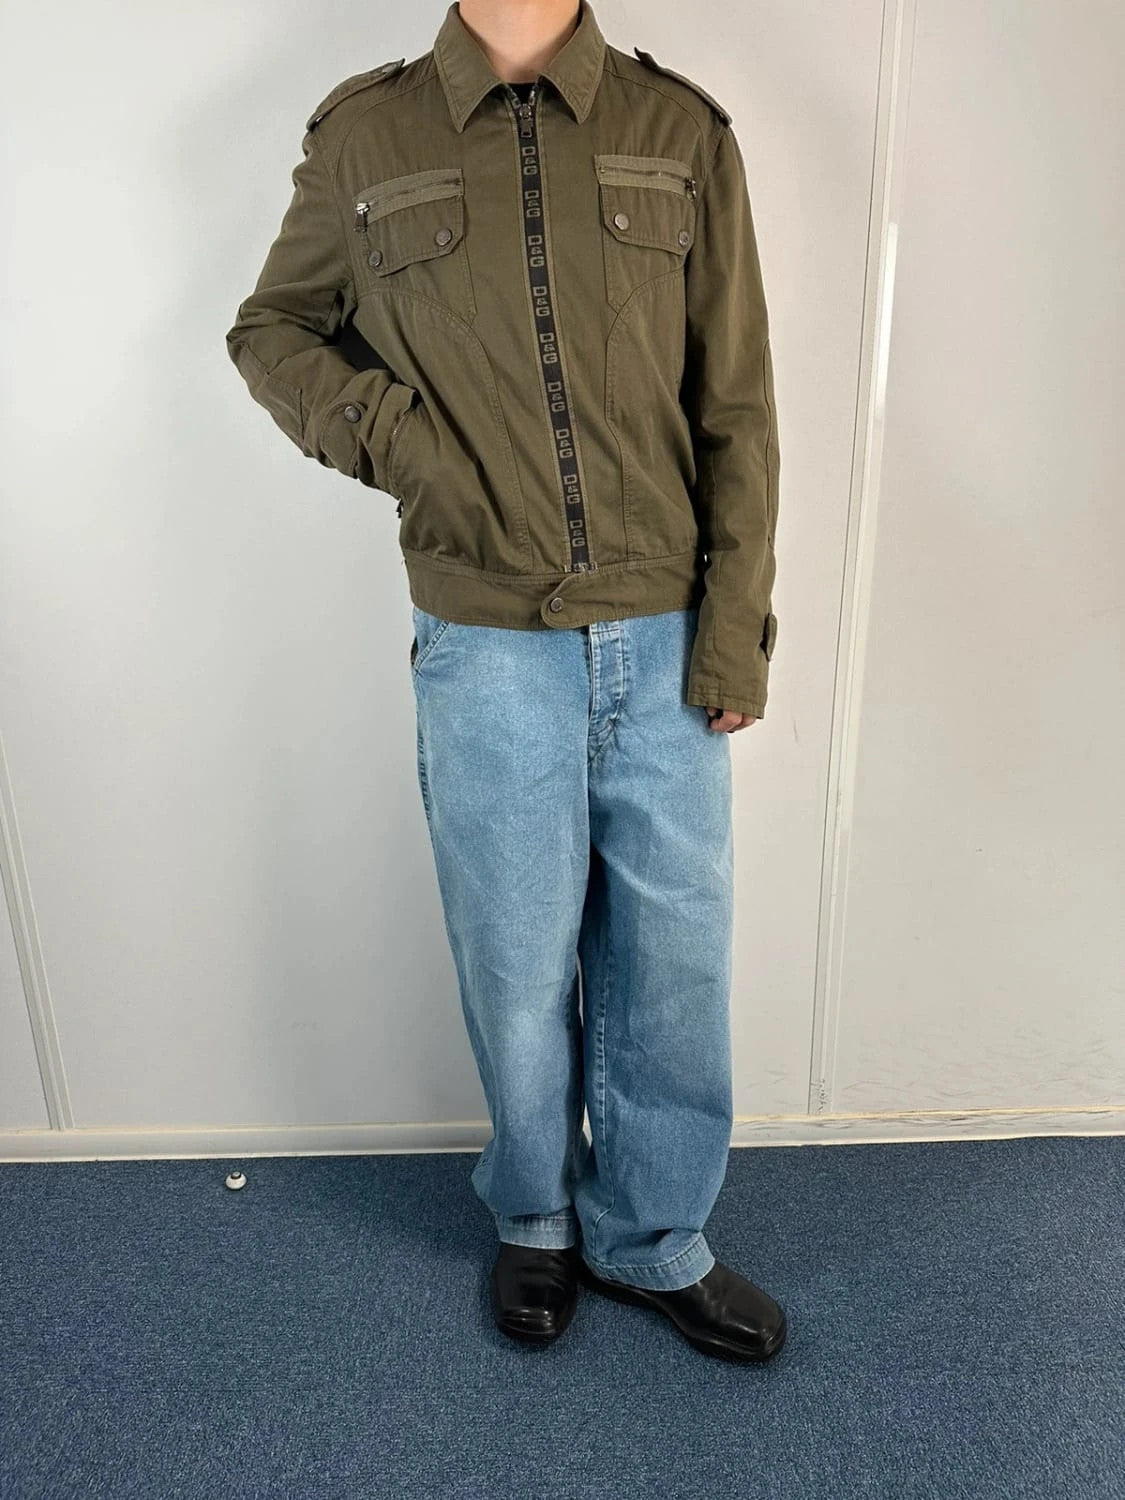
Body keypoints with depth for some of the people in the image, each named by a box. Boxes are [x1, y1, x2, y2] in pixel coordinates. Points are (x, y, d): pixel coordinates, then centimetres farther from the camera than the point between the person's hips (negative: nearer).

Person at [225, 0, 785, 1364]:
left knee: (675, 955, 11)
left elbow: (737, 411, 4)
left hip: (664, 645, 2)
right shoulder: (363, 135, 4)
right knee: (519, 966, 13)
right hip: (488, 651, -1)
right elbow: (270, 329, 16)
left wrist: (733, 630, -1)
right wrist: (374, 425, -5)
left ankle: (652, 1239, 37)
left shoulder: (682, 131, 5)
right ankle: (537, 1219, 42)